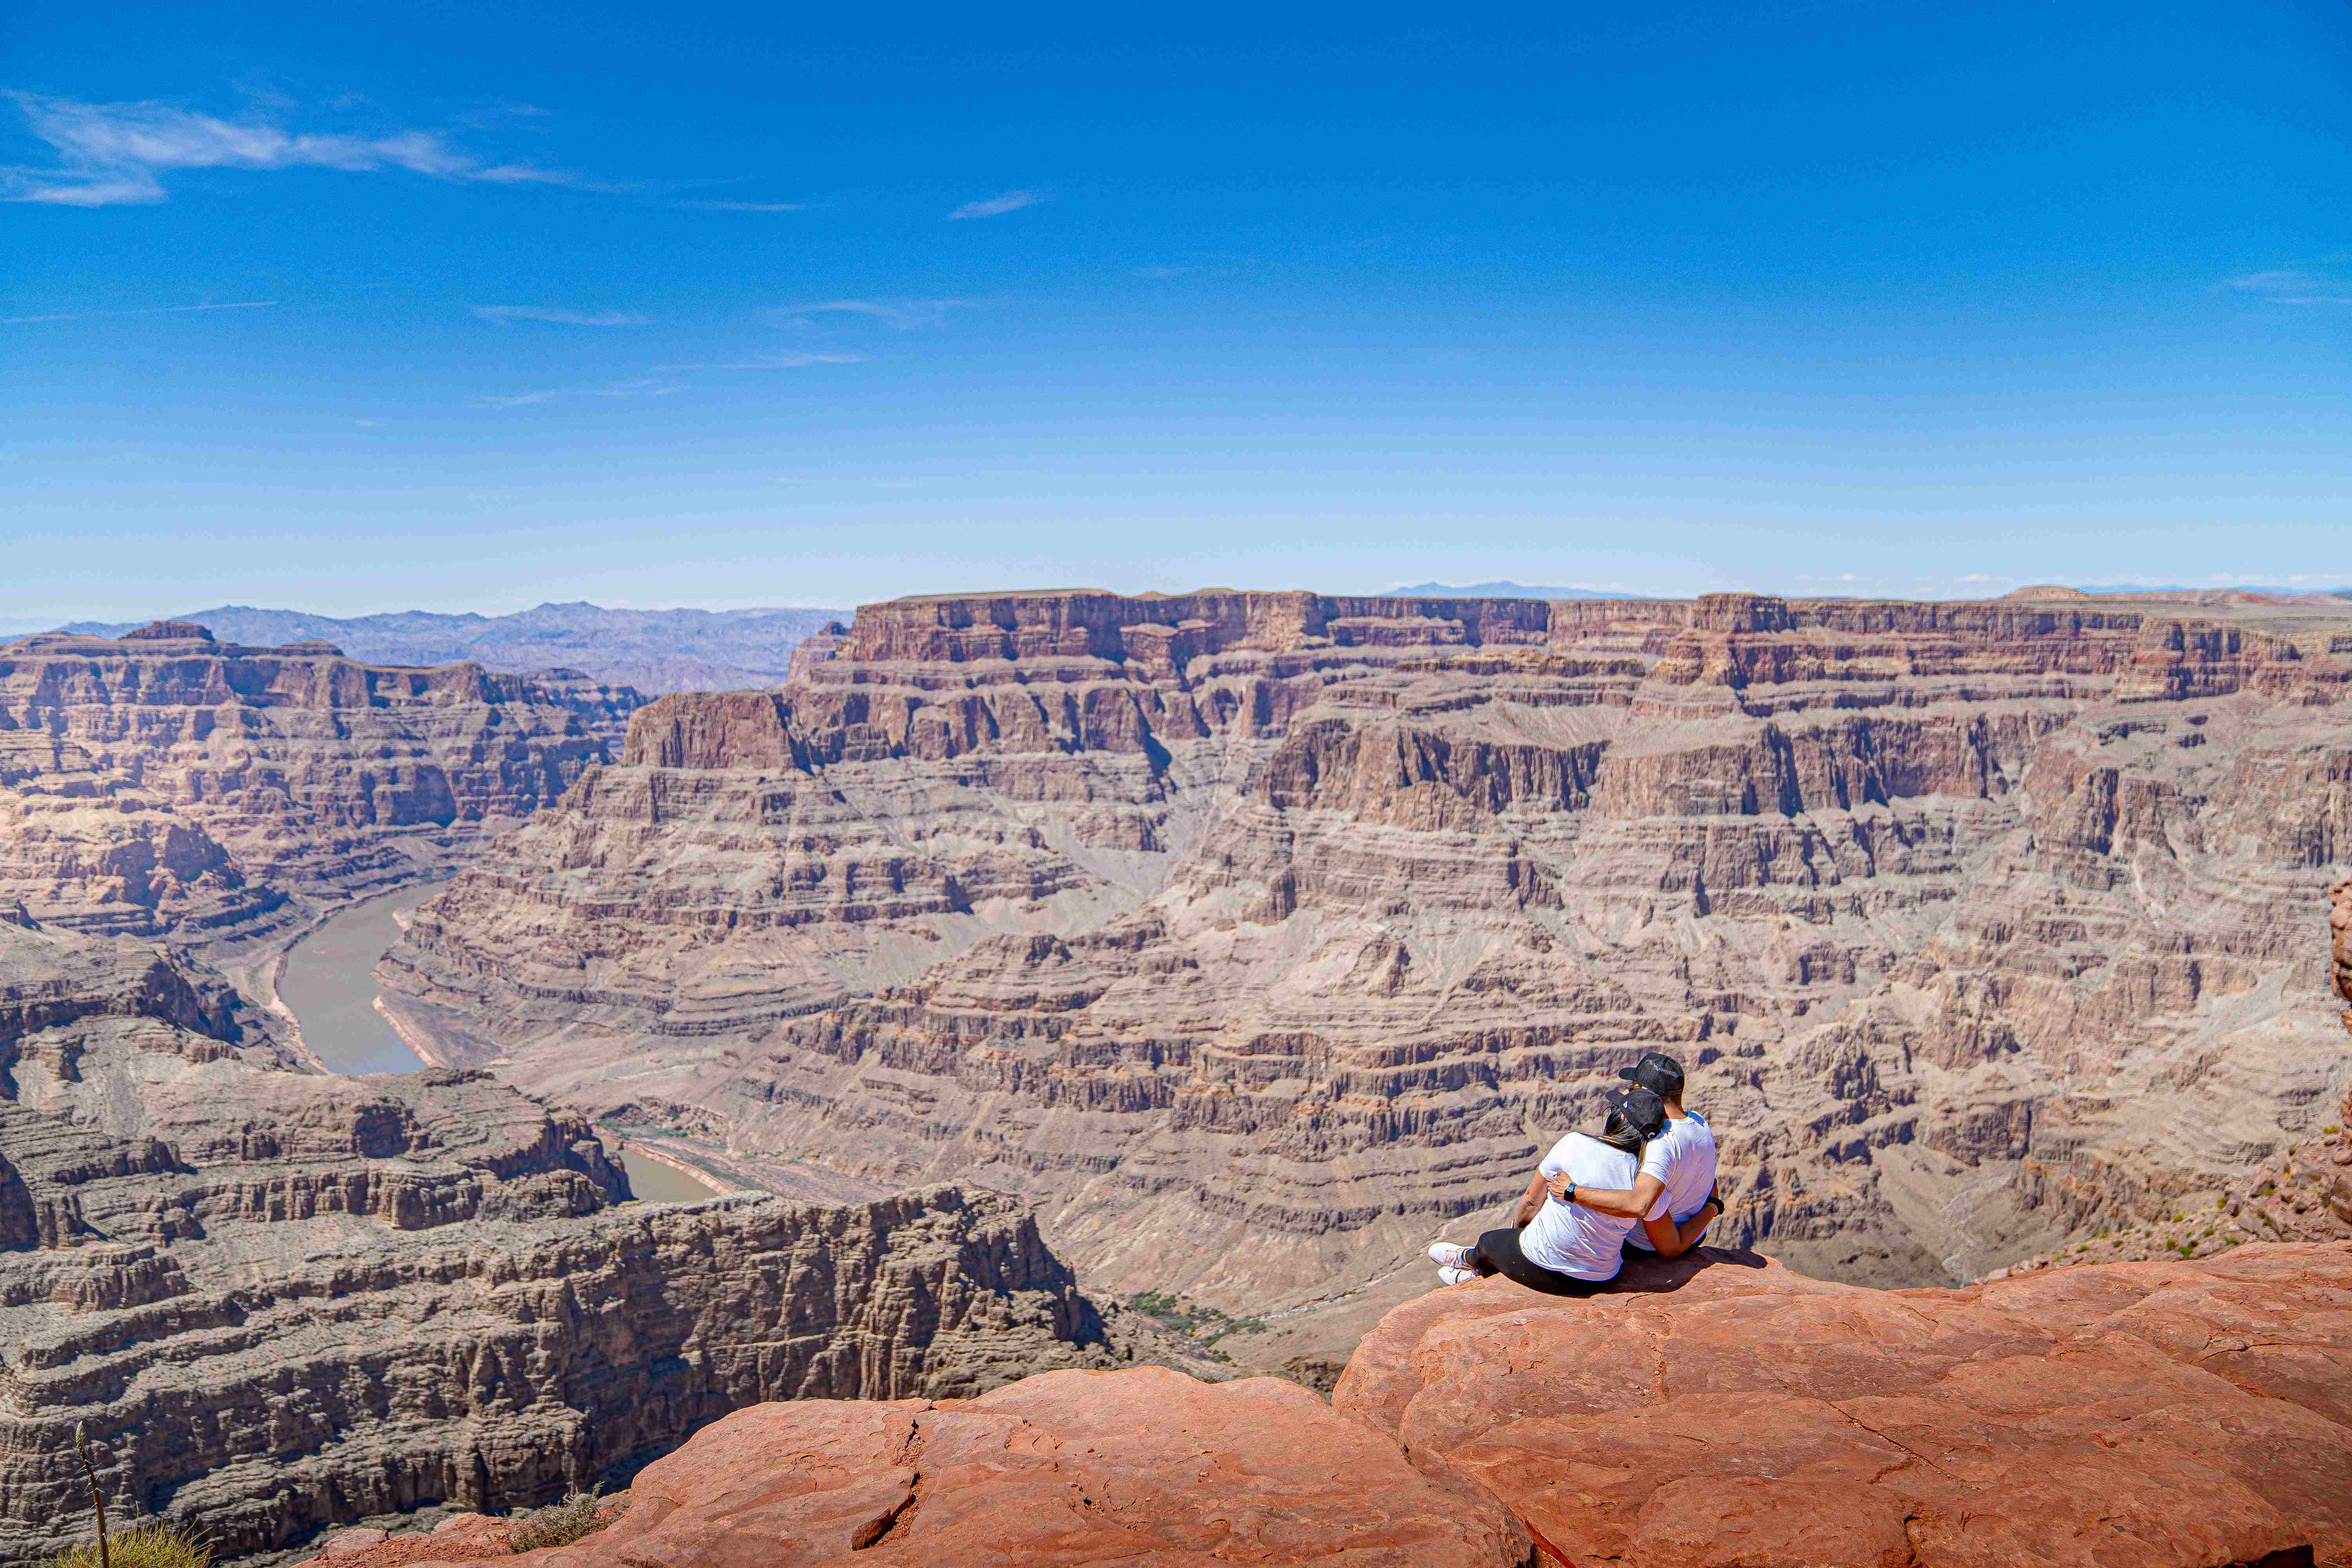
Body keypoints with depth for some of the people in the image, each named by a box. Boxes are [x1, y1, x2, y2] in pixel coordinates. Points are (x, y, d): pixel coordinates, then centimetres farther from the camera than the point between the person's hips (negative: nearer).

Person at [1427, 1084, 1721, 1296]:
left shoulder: (1574, 1144, -22)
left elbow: (1532, 1202, -9)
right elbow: (1672, 1247, -4)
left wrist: (1518, 1225, 13)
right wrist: (1707, 1212, 10)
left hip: (1539, 1268, -3)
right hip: (1595, 1281, 3)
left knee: (1490, 1242, 31)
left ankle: (1466, 1259, 63)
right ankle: (1476, 1272, 55)